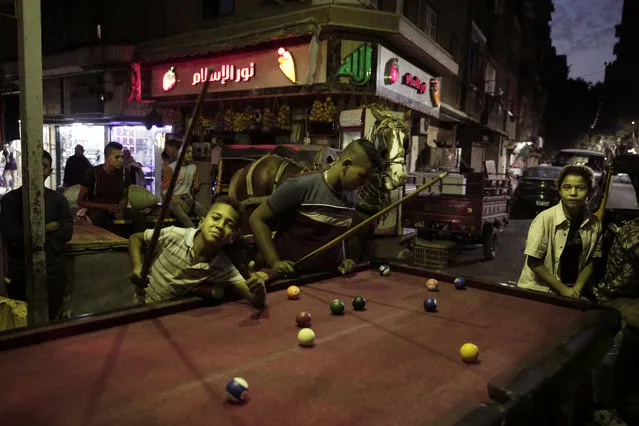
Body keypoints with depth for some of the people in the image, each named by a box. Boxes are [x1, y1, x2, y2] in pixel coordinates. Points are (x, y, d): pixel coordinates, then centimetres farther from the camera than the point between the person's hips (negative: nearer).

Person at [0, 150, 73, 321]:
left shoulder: (58, 199, 6)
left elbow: (67, 232, -7)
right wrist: (45, 228, -8)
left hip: (53, 272, 1)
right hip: (20, 273, -1)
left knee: (52, 320, 10)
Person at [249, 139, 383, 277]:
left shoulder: (352, 195, 6)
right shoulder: (300, 186, -13)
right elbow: (257, 219, -7)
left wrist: (342, 259, 5)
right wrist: (274, 262, -14)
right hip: (290, 278, -4)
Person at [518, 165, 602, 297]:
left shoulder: (594, 223, -4)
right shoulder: (545, 218, -16)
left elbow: (590, 260, 7)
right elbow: (533, 262, -12)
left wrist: (577, 289, -5)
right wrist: (561, 288, -9)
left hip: (573, 290, 3)